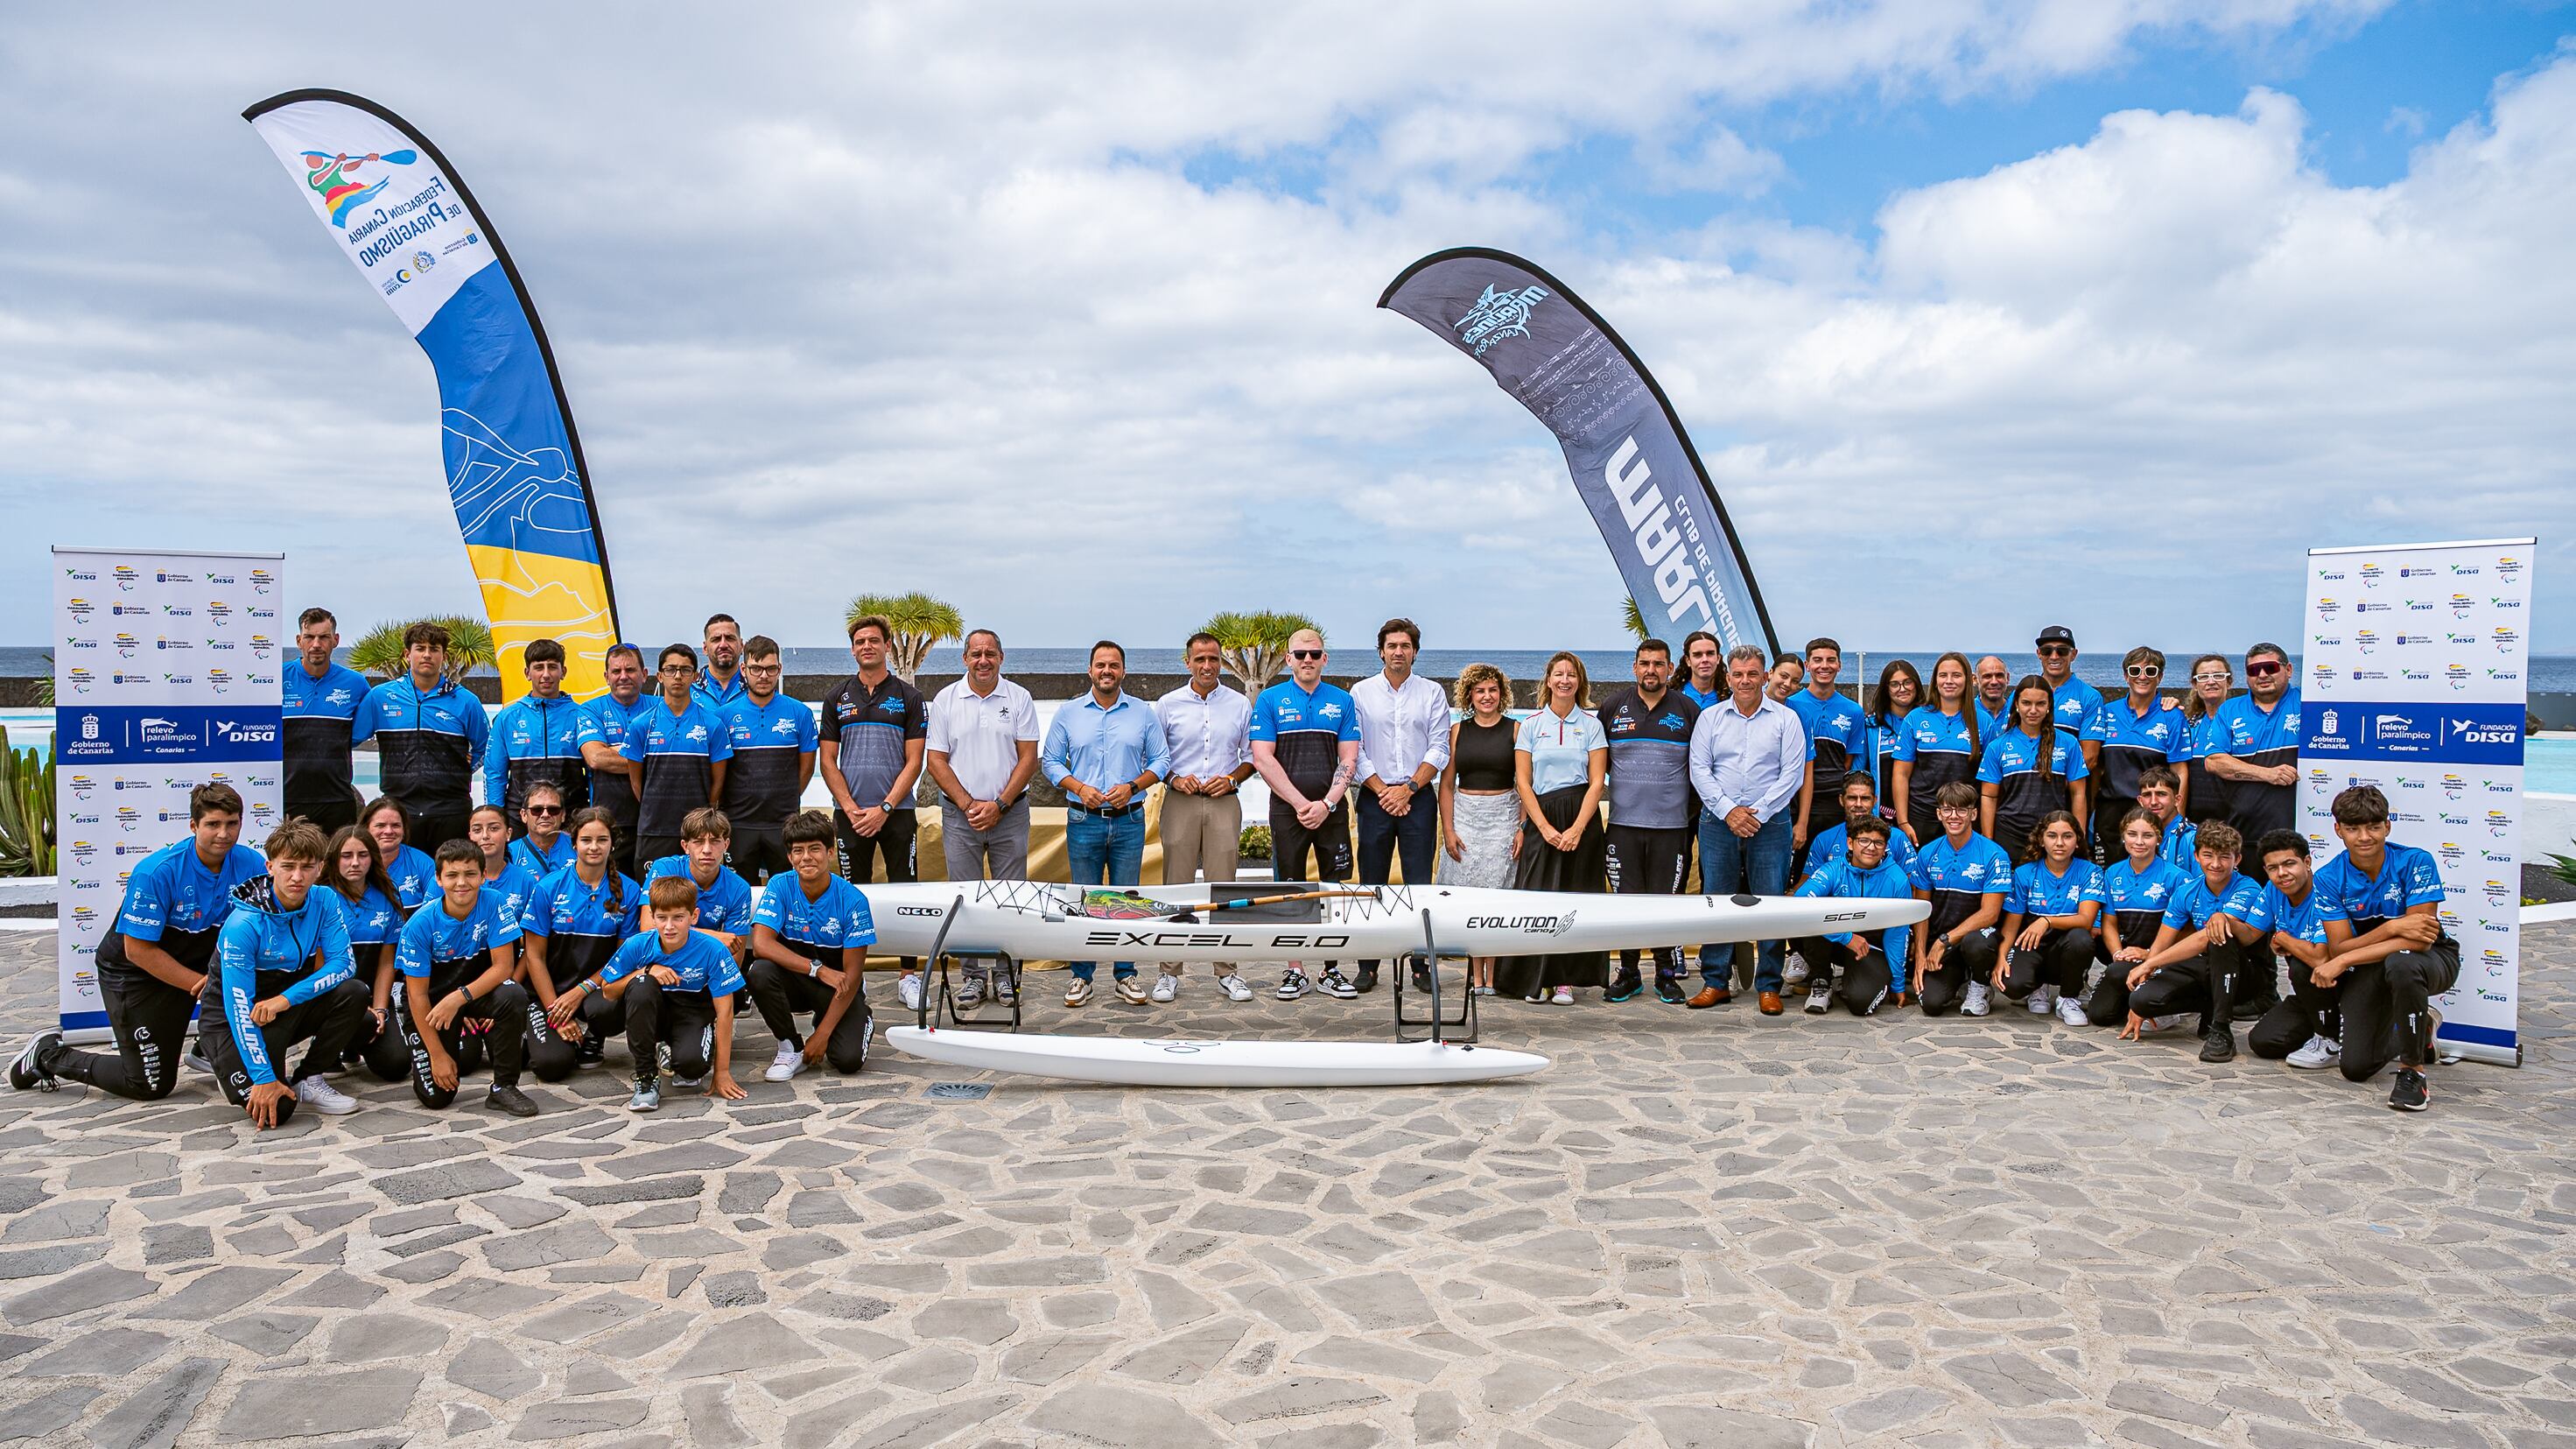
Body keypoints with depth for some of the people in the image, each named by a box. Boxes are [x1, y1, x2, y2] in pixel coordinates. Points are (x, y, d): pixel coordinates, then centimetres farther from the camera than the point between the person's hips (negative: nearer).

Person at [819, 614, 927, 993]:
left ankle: (909, 975, 6)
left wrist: (884, 809, -11)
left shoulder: (908, 697, 3)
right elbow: (828, 762, 6)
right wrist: (851, 809, -6)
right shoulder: (837, 698, 8)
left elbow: (913, 762, -1)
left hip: (897, 812, -1)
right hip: (851, 814, 2)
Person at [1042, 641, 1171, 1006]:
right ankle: (1081, 976, 11)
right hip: (1083, 821, 0)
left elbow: (1161, 761, 7)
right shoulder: (1068, 713, 7)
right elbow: (1050, 761, 7)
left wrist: (1132, 787, -9)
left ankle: (1126, 975, 12)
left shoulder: (1143, 713, 7)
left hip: (1129, 820, 0)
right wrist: (1079, 788, -9)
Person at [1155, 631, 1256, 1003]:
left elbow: (1252, 757, 13)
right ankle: (1169, 973, 5)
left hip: (1224, 803, 1)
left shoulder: (1240, 705, 9)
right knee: (1176, 886, -1)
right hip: (1180, 803, 0)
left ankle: (1227, 972, 7)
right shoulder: (1168, 705, 6)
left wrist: (1232, 778, -4)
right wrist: (1174, 779, -7)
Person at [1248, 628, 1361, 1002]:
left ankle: (1332, 970, 11)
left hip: (1332, 810, 1)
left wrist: (1326, 804, -8)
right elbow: (1262, 758, -4)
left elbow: (1348, 759, 4)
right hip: (1287, 809, -1)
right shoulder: (1270, 700, 3)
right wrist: (1301, 803, -9)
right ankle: (1294, 972, 10)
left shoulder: (1342, 701, 8)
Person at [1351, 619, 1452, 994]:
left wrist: (1408, 788, -8)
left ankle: (1422, 964, 4)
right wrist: (1382, 790, -7)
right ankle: (1368, 966, 6)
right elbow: (1354, 751, 1)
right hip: (1374, 798, 0)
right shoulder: (1360, 693, 6)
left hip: (1418, 797, 0)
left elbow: (1439, 749, 2)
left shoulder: (1432, 693, 7)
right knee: (1371, 884, 2)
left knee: (1420, 884, -2)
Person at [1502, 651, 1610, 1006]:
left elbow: (1597, 781, -1)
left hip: (1581, 818, 0)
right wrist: (1544, 826, -8)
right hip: (1540, 817, 0)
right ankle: (1537, 979, 3)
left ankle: (1565, 980, 4)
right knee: (1537, 895, -5)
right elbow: (1522, 780, 3)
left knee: (1575, 895, -2)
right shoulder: (1531, 724, 7)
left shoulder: (1591, 724, 5)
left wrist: (1577, 828, -11)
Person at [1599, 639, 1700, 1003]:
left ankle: (1666, 974, 14)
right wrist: (1619, 787, 10)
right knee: (1626, 900, 3)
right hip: (1623, 823, 1)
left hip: (1671, 823, -1)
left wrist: (1692, 806, 6)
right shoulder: (1613, 708, 6)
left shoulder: (1688, 711, 5)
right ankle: (1628, 973, 13)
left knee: (1666, 900, 3)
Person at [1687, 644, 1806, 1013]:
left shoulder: (1786, 718, 5)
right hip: (1717, 821, 2)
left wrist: (1758, 813, -10)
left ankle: (1769, 986, 7)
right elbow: (1699, 769, 4)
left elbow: (1792, 773, -1)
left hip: (1769, 824, -2)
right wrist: (1728, 810, -9)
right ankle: (1714, 982, 11)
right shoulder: (1710, 718, 10)